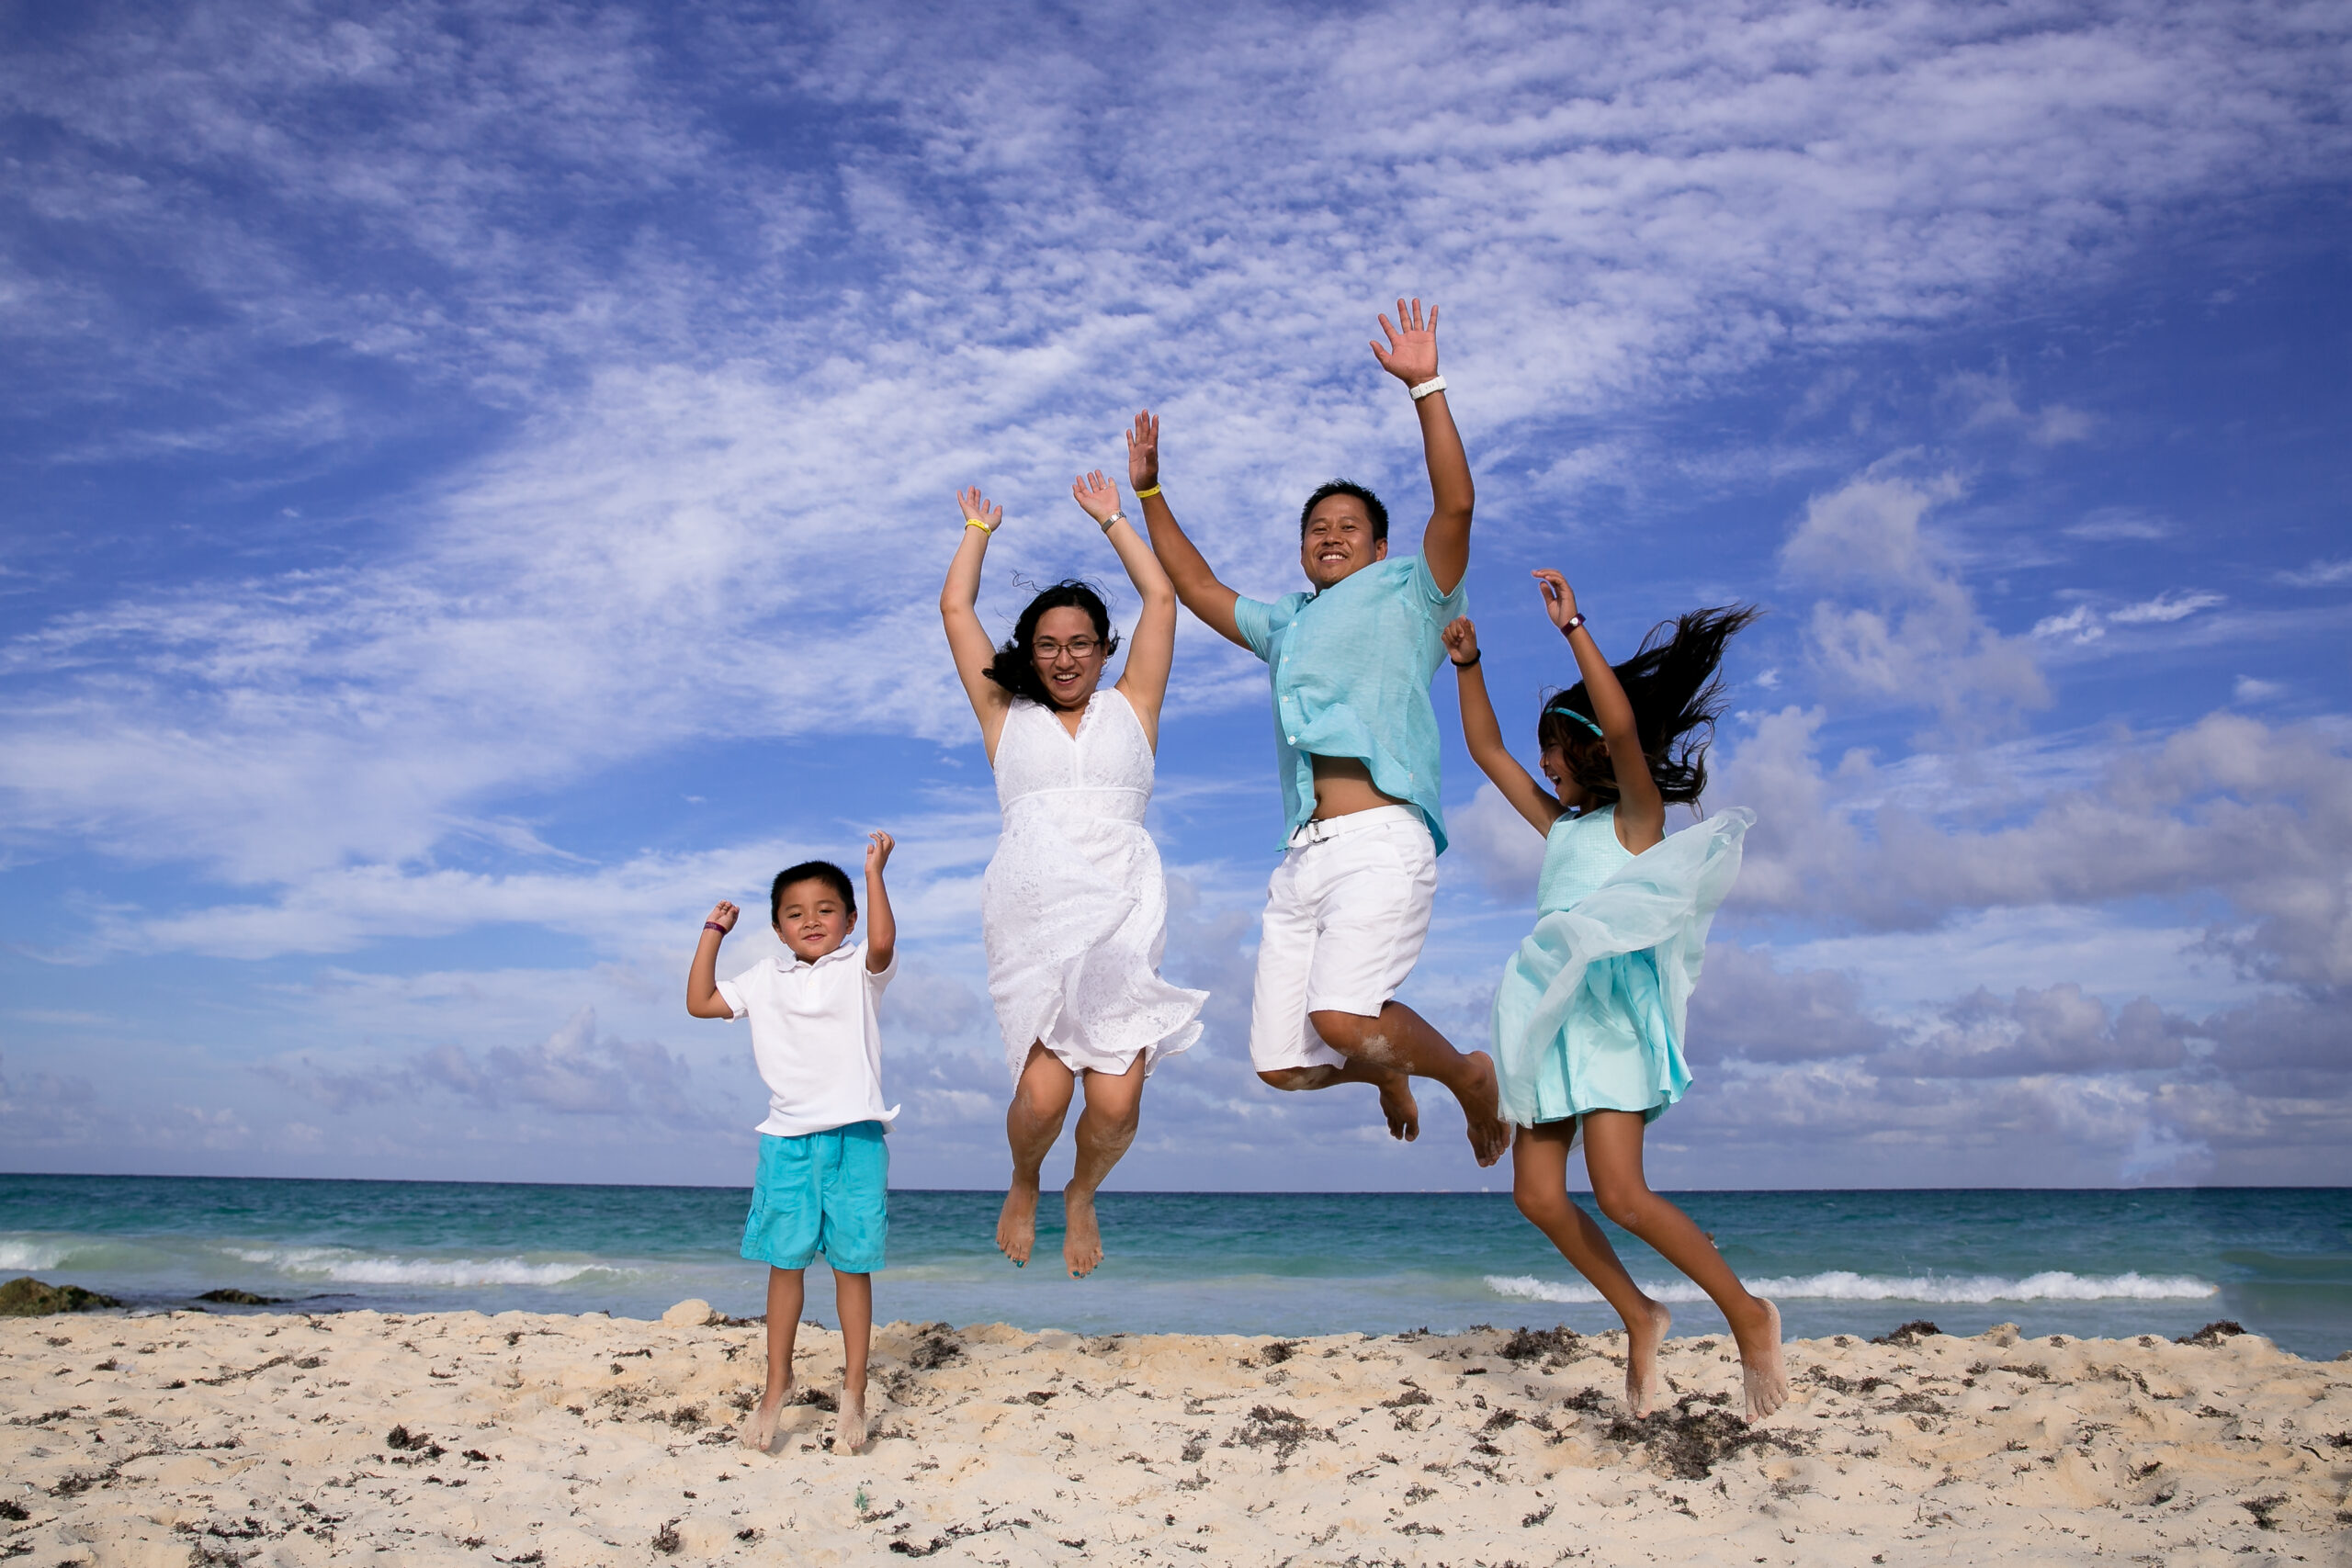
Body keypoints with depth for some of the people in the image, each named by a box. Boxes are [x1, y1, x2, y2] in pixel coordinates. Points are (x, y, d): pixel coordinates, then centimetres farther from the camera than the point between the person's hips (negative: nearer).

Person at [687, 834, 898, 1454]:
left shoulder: (858, 969, 3)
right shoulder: (765, 979, 14)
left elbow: (883, 943, -19)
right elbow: (700, 1002, 12)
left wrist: (874, 872, -18)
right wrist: (713, 934, 13)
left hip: (854, 1136, -3)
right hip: (787, 1139, 3)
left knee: (851, 1264, 2)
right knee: (785, 1263, 6)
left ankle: (853, 1389, 11)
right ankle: (777, 1384, 19)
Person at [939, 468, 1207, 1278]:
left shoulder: (1129, 709, 20)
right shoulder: (1006, 716, 19)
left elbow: (1162, 597, 20)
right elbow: (955, 610, 22)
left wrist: (1112, 518, 30)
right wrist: (979, 530, 34)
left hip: (1121, 915, 1)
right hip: (1032, 920, 0)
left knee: (1116, 1101, -12)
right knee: (1043, 1092, -16)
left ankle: (1081, 1196, 23)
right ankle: (1023, 1186, 20)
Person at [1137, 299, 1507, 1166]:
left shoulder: (1407, 596, 14)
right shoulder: (1285, 624, 31)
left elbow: (1455, 505, -1)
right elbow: (1197, 589, 39)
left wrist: (1425, 388, -5)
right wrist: (1149, 493, 37)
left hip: (1381, 841, -6)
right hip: (1302, 857, 6)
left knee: (1342, 1017, -26)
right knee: (1283, 1062, 0)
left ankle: (1469, 1074, 4)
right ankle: (1386, 1066, 34)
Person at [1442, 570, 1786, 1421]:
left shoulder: (1637, 817, 0)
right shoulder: (1557, 826, 20)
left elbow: (1623, 728, -17)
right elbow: (1486, 749, 24)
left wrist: (1573, 628, -17)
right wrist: (1467, 666, 17)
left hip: (1612, 1008, -8)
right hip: (1554, 1014, 8)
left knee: (1620, 1195, -15)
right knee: (1537, 1193, 1)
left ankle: (1747, 1311, 2)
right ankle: (1640, 1317, 16)